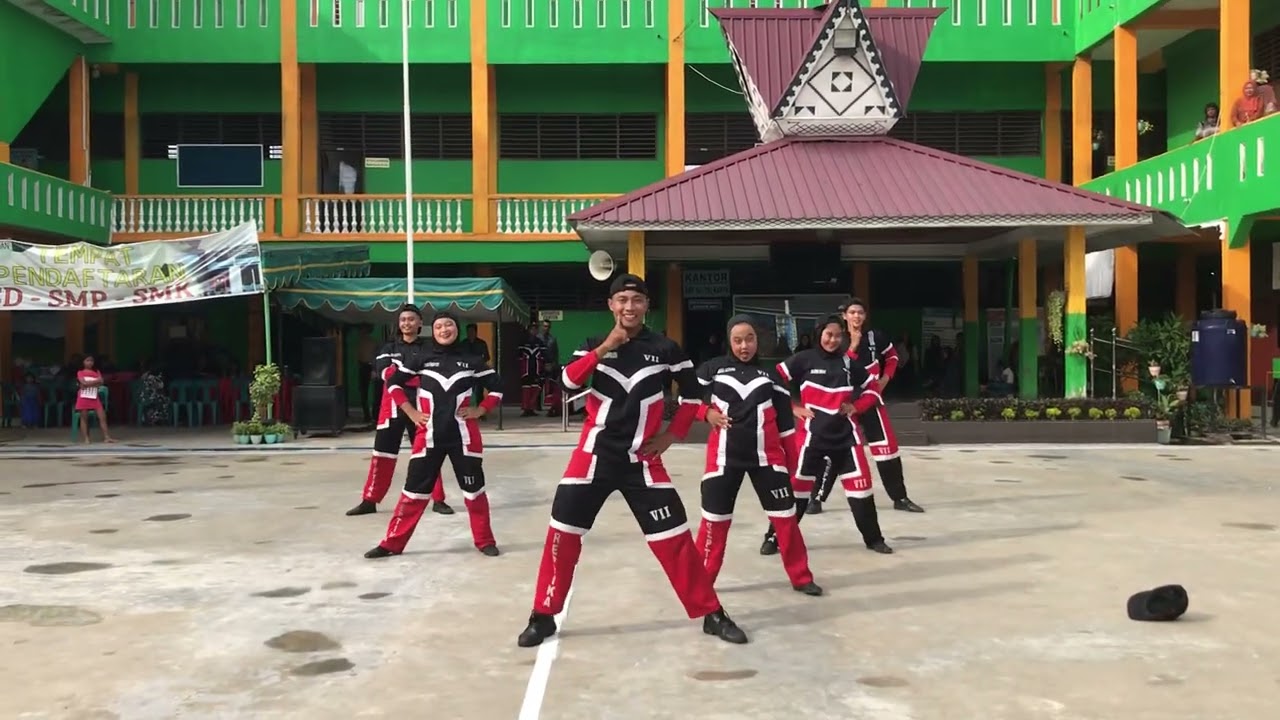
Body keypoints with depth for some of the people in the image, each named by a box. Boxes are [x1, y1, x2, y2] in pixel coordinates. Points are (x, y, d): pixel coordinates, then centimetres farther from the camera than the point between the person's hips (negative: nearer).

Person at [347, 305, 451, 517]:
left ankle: (438, 500, 12)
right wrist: (417, 377, -17)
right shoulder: (389, 348, 10)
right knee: (382, 454, 3)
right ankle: (370, 500, 10)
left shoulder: (429, 349, 4)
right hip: (392, 407, 1)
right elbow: (385, 373, -8)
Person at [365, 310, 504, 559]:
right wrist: (411, 412, 1)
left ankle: (485, 541, 22)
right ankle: (392, 543, 12)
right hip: (429, 436, 0)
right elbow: (393, 383, 8)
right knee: (414, 490, 3)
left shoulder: (471, 361, 2)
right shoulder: (421, 360, 1)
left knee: (474, 489, 8)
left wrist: (479, 410, -1)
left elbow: (497, 386, 9)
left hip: (464, 436, 0)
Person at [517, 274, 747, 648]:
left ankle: (712, 615, 13)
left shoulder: (665, 348, -1)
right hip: (595, 454, 1)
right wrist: (605, 348, -23)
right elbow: (569, 381, -15)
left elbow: (692, 393, 9)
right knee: (562, 531, -2)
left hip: (641, 459, -1)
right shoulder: (595, 345, 2)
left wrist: (671, 436, 1)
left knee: (675, 537, -1)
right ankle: (543, 617, 14)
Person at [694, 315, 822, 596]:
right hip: (724, 456, -1)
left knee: (785, 515, 3)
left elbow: (784, 418, 8)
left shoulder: (769, 374, 6)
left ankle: (801, 578, 16)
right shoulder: (713, 368, 0)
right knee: (715, 518, 3)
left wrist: (791, 459, 7)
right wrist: (707, 413, -11)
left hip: (766, 455, 1)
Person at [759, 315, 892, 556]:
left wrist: (855, 407, 0)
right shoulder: (803, 360, -5)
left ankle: (873, 538, 18)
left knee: (860, 484, 3)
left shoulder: (849, 363, 6)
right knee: (797, 485, -2)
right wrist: (793, 407, -5)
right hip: (812, 433, -3)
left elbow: (872, 389, 15)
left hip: (845, 434, 3)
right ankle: (774, 537, 10)